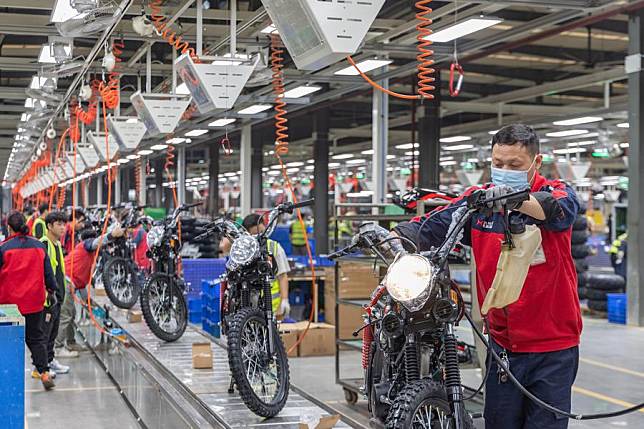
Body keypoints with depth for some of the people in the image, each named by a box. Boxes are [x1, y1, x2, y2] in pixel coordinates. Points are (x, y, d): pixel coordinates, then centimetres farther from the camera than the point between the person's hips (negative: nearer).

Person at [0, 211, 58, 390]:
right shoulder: (39, 246, 2)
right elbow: (48, 271, 7)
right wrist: (51, 291, 18)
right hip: (34, 300, 3)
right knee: (36, 337, 9)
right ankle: (44, 372, -3)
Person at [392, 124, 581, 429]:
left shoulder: (557, 192, -6)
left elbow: (559, 209, -30)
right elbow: (432, 226, -7)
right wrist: (394, 236, -28)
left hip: (553, 348, -3)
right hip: (502, 344, 3)